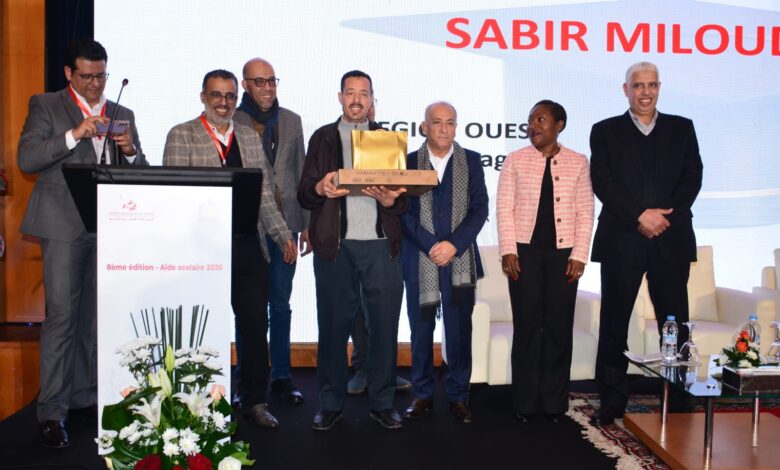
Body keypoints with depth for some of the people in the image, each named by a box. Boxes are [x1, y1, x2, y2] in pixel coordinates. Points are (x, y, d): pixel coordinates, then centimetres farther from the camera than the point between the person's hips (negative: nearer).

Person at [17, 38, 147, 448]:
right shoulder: (46, 106, 5)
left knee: (96, 316, 10)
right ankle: (51, 411, 1)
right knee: (61, 316, -7)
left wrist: (130, 151, -8)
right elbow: (27, 159, -8)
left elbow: (141, 175, 13)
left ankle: (87, 396, 23)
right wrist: (74, 135, -18)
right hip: (65, 225, -4)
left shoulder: (122, 115, 16)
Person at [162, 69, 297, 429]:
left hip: (248, 246, 4)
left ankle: (254, 400, 21)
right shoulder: (181, 135, 3)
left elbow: (264, 192, 15)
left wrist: (283, 234, 8)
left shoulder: (250, 136, 16)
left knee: (255, 324, 7)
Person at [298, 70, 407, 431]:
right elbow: (303, 195, 6)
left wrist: (390, 200, -14)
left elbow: (405, 196, 9)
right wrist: (320, 189, -17)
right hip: (335, 246, 0)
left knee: (384, 325, 2)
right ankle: (330, 404, 16)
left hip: (380, 245, 1)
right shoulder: (323, 137, 12)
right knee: (333, 324, 4)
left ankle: (382, 402, 15)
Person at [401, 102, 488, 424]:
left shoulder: (471, 161, 7)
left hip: (460, 259, 0)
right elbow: (404, 212, -1)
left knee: (459, 331, 2)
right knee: (421, 331, 6)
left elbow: (479, 209, 1)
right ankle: (422, 395, 19)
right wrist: (431, 246, -12)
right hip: (419, 261, 0)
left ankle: (458, 397, 14)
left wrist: (454, 244, -12)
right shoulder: (408, 162, 5)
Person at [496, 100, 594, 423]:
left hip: (562, 253, 1)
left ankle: (555, 402, 16)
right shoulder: (515, 161, 5)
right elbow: (504, 207, 1)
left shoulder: (578, 163, 6)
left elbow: (585, 212, 4)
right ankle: (525, 402, 13)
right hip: (525, 251, 0)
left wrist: (579, 255, -3)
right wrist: (508, 250, -7)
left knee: (559, 326, 4)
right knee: (526, 324, 2)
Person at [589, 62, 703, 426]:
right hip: (621, 241, -1)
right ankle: (612, 403, 12)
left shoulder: (682, 128, 14)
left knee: (675, 323, 2)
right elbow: (602, 182, -2)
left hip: (671, 239, 1)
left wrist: (665, 215, -10)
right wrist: (639, 216, -12)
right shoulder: (605, 131, 9)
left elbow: (692, 177, 4)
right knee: (614, 324, 3)